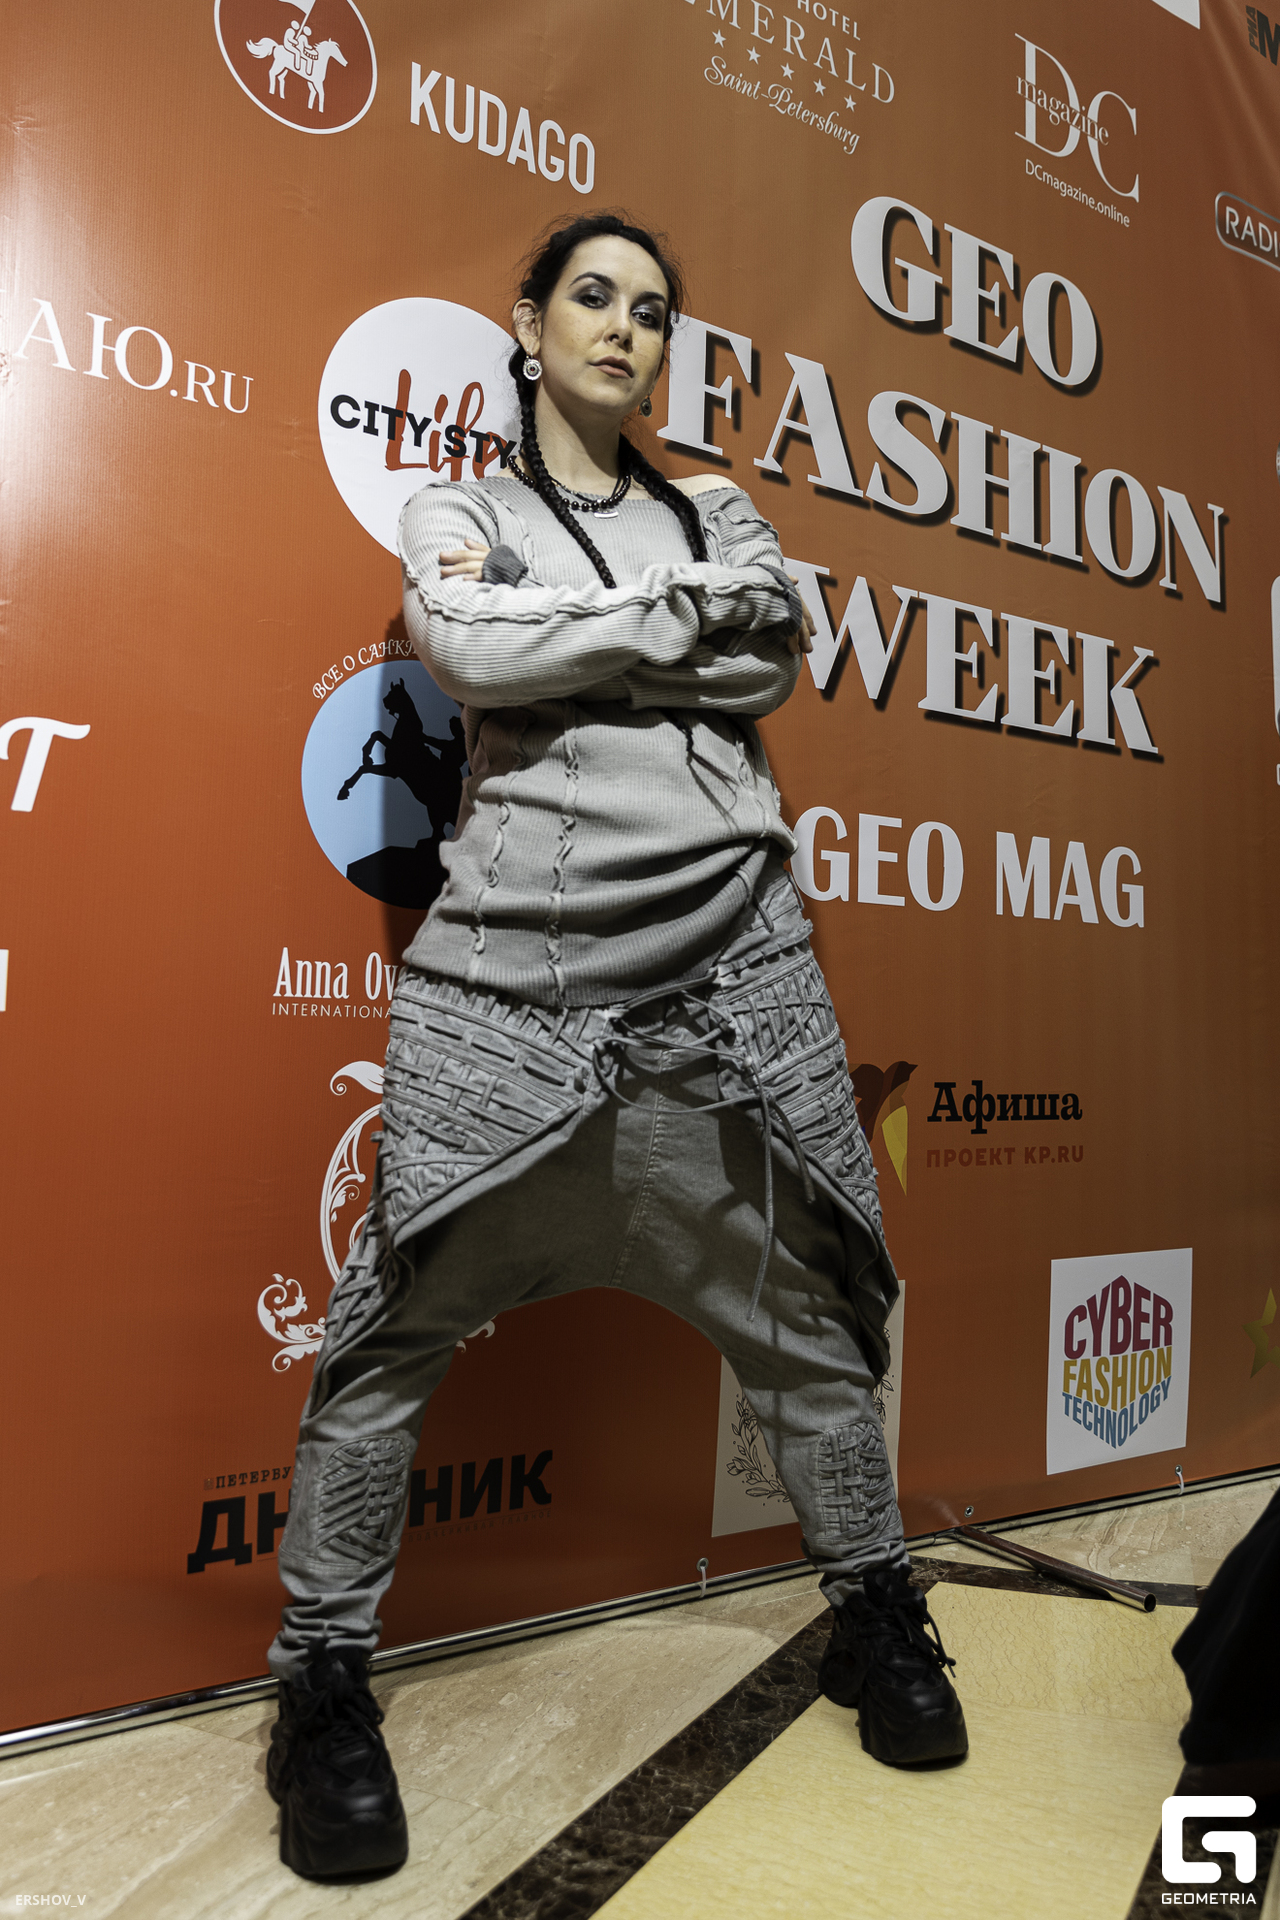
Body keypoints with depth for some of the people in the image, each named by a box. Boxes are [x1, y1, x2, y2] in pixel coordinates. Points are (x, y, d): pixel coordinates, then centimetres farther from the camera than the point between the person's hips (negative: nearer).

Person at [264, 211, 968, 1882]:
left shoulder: (717, 512, 22)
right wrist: (683, 611, -1)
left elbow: (777, 660, 2)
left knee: (799, 1297, 7)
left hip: (732, 949, 3)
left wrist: (563, 641, -2)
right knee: (405, 1314, -5)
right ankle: (325, 1681, 13)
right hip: (517, 955, -2)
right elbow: (471, 651, -7)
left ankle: (876, 1614, 26)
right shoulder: (460, 512, 15)